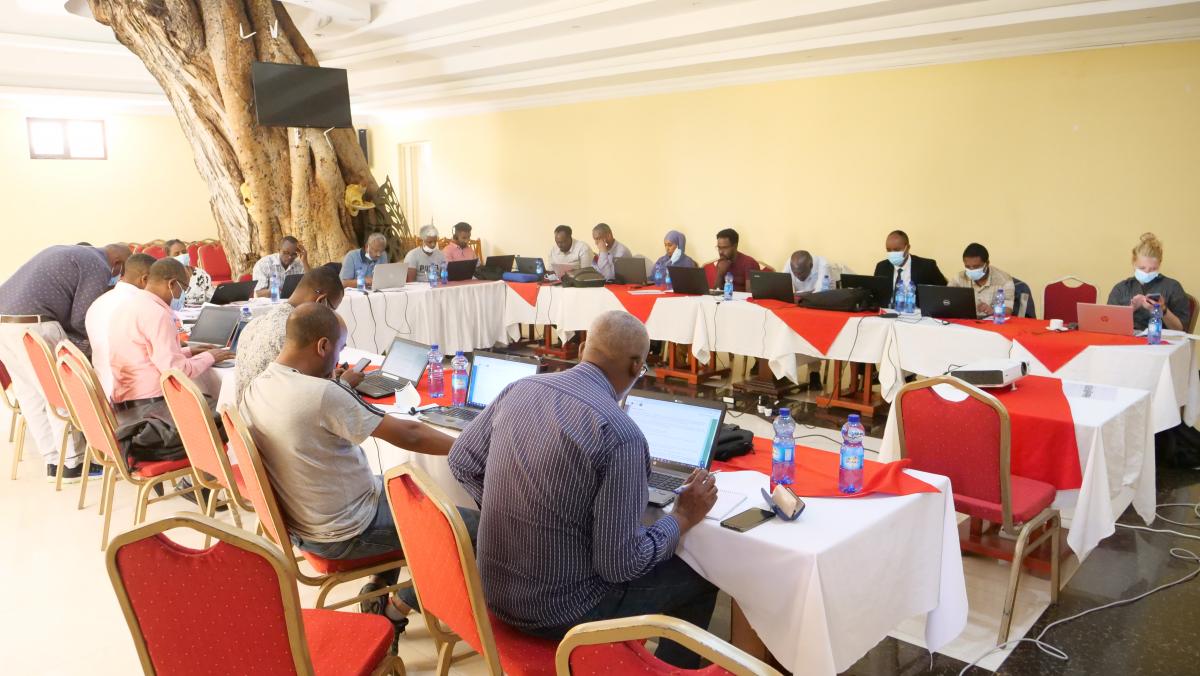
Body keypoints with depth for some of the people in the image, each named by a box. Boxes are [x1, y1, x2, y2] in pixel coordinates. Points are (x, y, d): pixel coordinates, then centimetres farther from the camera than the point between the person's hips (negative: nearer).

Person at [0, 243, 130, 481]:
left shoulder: (69, 251, 25)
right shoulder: (99, 267, -3)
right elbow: (80, 320, -7)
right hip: (31, 325, -9)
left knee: (30, 394, 14)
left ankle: (54, 461, 21)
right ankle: (73, 463, 9)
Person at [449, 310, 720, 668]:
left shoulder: (519, 388, -5)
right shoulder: (620, 435, -24)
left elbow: (462, 461, 8)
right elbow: (619, 564, -20)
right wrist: (683, 517, -5)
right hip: (559, 611, -7)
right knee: (700, 577, 14)